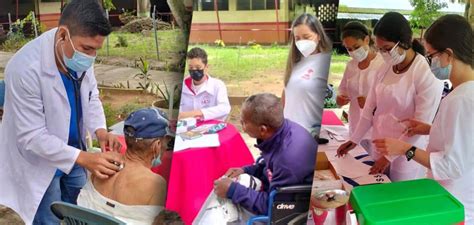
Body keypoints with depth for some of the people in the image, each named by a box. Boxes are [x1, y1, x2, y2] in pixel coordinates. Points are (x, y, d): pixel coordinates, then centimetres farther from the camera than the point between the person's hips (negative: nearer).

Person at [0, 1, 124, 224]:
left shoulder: (79, 55, -13)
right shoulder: (25, 68, -32)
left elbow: (91, 96, 2)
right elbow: (32, 136, -28)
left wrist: (100, 130, -18)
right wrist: (83, 158, -33)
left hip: (71, 152, 6)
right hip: (39, 161, -6)